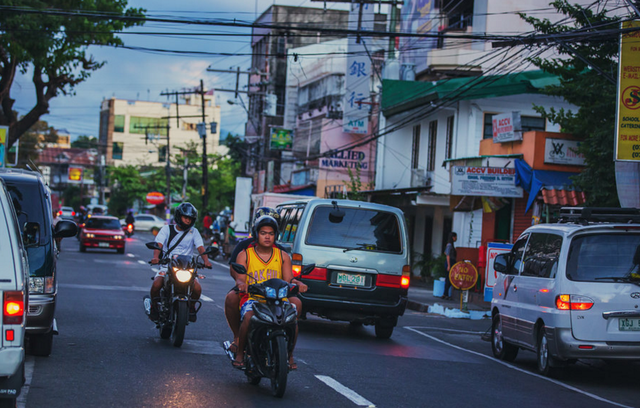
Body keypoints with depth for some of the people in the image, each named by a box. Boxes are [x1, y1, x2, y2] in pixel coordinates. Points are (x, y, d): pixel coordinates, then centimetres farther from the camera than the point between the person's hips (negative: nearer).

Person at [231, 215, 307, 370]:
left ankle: (289, 355, -5)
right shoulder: (245, 255, 10)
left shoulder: (283, 256, 15)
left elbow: (288, 279, 5)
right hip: (252, 298, -2)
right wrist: (241, 283, -25)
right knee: (248, 317, -34)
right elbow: (240, 278, -1)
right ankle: (240, 353, -12)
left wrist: (297, 283, -18)